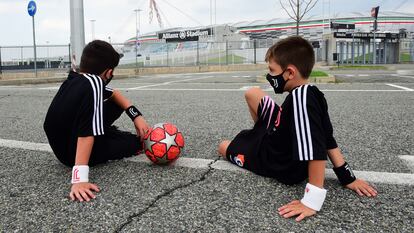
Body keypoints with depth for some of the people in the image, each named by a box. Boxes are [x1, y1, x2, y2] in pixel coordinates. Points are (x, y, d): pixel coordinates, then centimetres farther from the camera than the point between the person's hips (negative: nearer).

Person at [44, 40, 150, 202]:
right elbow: (86, 133, -36)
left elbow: (113, 94, 9)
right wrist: (79, 178, -39)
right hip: (74, 153, -8)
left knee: (116, 105, 14)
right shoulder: (94, 83, -29)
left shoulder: (74, 79, -4)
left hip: (61, 147, 8)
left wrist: (136, 115, 2)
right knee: (136, 142, 7)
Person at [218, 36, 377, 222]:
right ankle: (263, 134, 37)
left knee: (223, 147, 16)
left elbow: (317, 150, -44)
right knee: (252, 94, 14)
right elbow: (328, 139, -7)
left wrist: (312, 201, -41)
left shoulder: (299, 97, -39)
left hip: (283, 167, -8)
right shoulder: (311, 94, -10)